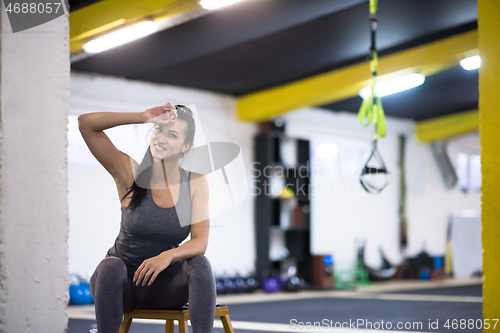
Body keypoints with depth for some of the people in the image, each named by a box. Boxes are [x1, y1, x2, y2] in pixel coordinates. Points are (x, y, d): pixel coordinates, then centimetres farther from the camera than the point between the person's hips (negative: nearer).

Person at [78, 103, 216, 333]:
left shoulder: (195, 183, -2)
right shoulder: (130, 173, -8)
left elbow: (200, 242, -11)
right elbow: (85, 123, -16)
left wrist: (168, 256, -33)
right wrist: (144, 117, -18)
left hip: (164, 287, 2)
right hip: (122, 284, -1)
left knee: (200, 264, -27)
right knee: (111, 266, -34)